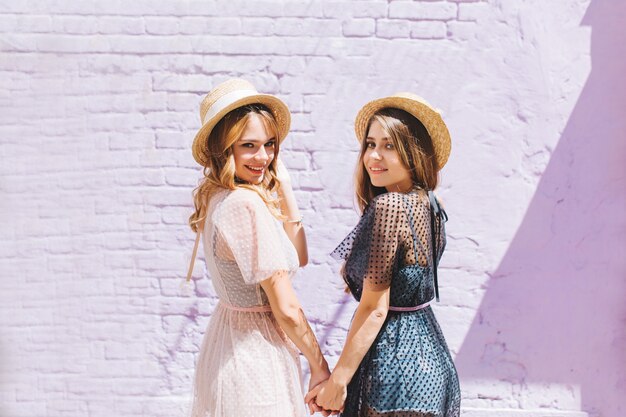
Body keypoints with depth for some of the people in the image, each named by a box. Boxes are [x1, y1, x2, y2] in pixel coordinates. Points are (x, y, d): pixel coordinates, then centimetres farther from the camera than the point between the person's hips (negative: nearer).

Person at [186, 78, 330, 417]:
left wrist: (282, 183, 1)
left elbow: (297, 256, 6)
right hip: (256, 354, -9)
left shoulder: (215, 198, 3)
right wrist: (320, 366, -8)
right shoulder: (247, 204, -23)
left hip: (225, 333, 9)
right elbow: (286, 309, -20)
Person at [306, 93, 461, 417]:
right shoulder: (427, 205, 6)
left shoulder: (388, 207, -20)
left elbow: (374, 309, -20)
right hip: (428, 352, 9)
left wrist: (337, 381, -15)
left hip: (395, 362, -9)